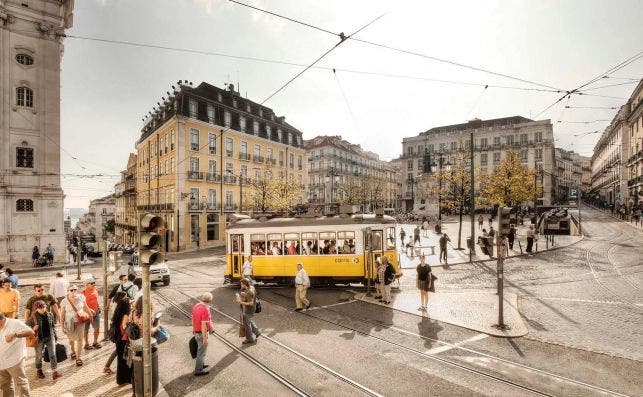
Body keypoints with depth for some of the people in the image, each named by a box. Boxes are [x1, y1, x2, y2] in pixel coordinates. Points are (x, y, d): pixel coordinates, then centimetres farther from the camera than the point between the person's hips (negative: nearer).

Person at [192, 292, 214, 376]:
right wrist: (205, 338, -20)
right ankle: (198, 370, 20)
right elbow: (204, 325, -27)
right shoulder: (205, 310, -29)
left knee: (200, 349, 25)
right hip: (202, 333, -9)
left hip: (196, 331, 9)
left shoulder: (196, 306, -2)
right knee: (202, 351, 7)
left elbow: (193, 318, 11)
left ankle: (200, 364, 41)